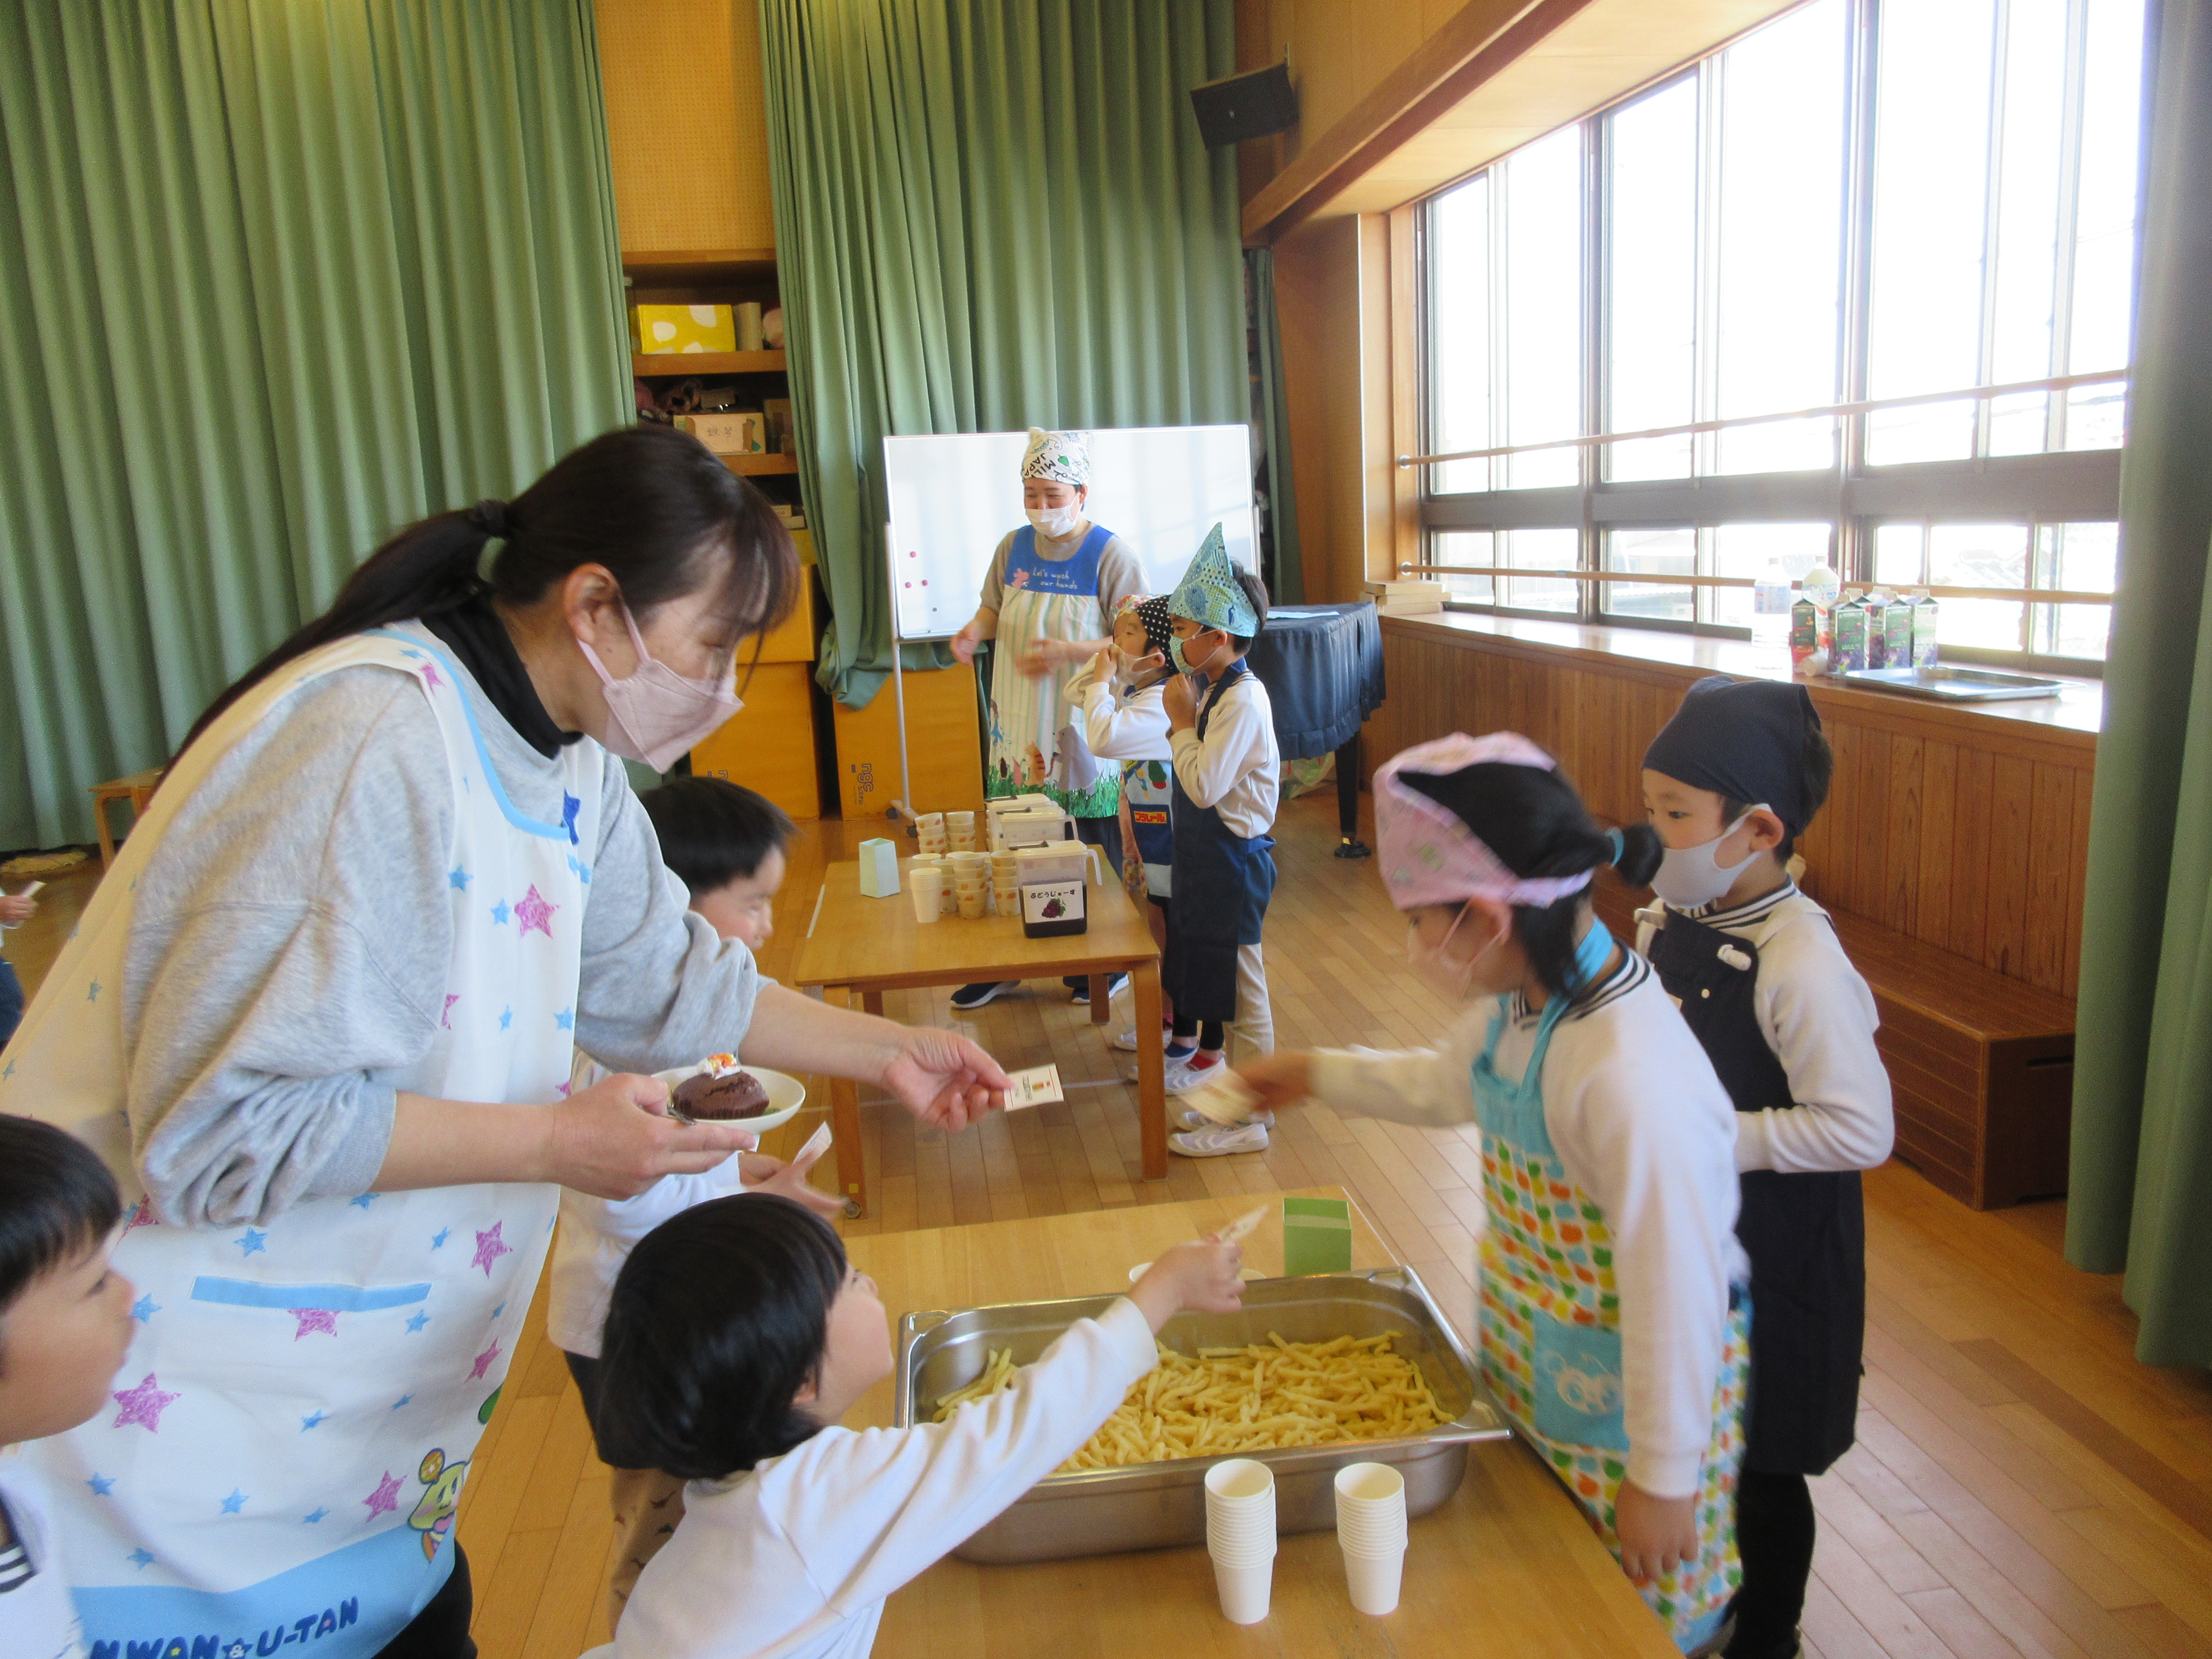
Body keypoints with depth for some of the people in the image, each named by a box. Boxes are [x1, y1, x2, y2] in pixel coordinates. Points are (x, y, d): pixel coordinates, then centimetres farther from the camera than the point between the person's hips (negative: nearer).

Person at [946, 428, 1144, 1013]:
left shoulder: (1110, 554, -8)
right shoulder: (1014, 547, 8)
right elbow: (993, 607, 22)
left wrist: (1069, 652, -22)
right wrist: (974, 630, -1)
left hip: (1082, 737, -5)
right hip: (1017, 731, 5)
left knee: (1093, 856, 4)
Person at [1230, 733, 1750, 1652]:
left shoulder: (1634, 1079, -36)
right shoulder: (1519, 1006, -8)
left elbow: (1678, 1296, -27)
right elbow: (1449, 1083, 16)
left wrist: (1663, 1477, -17)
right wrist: (1316, 1075, 23)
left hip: (1626, 1410, -8)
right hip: (1536, 1380, 8)